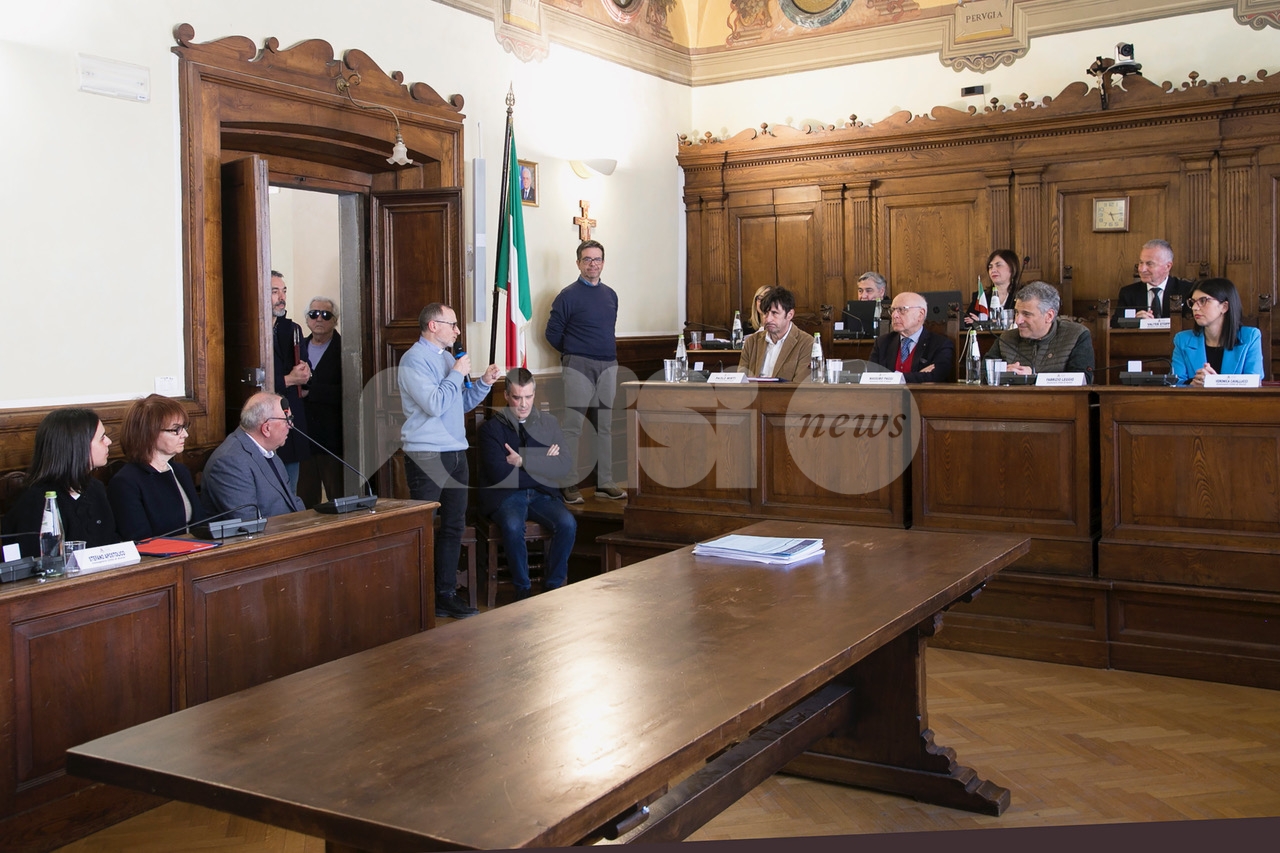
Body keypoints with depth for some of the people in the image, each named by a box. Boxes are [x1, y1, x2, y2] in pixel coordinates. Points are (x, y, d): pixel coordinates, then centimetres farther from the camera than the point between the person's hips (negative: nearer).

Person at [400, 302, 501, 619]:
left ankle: (446, 594, 19)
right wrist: (457, 374, -12)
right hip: (426, 456, -9)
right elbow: (434, 405, -21)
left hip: (455, 453, 9)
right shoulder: (415, 360, -11)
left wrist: (484, 383, 6)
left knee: (453, 526, 11)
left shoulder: (448, 357, 16)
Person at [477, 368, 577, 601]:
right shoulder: (491, 428, -1)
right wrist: (543, 463, -8)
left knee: (568, 524, -26)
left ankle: (554, 585, -6)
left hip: (542, 494, 3)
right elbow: (498, 472, -14)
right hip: (505, 495, -3)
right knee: (513, 527, -35)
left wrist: (523, 461, -12)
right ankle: (522, 588, -13)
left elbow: (562, 467, -3)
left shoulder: (549, 423, 10)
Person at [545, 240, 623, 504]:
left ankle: (605, 483, 16)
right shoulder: (568, 295, -6)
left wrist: (609, 352, 16)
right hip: (578, 367, -6)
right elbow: (552, 333, -2)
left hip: (608, 366, 6)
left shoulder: (610, 295, 13)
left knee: (605, 427, 9)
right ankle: (569, 485, 0)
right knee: (573, 427, -6)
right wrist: (573, 353, 6)